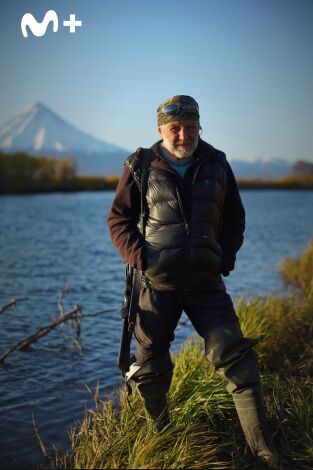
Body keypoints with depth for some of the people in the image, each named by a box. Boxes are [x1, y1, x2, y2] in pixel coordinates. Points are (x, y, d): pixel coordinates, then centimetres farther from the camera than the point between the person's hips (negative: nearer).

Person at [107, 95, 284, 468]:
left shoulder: (216, 164, 8)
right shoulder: (141, 167, 0)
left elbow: (234, 217, 16)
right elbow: (118, 218, 4)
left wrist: (226, 258, 3)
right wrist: (141, 258, -9)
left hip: (206, 280, 2)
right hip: (157, 282, -1)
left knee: (235, 356, -5)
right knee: (151, 363, 5)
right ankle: (160, 435, 29)